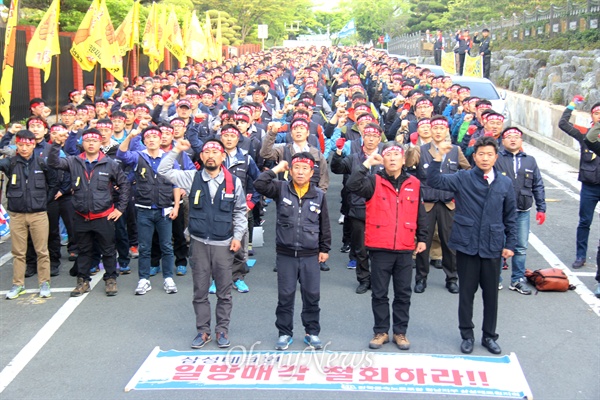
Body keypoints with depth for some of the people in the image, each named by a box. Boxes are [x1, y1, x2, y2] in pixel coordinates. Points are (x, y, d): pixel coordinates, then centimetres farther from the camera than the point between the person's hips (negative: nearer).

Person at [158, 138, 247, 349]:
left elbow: (240, 212, 8)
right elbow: (164, 170, 0)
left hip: (224, 244, -1)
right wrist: (176, 150, -7)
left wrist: (238, 236, -1)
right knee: (200, 291, 8)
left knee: (224, 291, 6)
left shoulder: (234, 182, 1)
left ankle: (222, 330, 18)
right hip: (199, 243, 1)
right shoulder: (192, 178, 2)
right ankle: (203, 330, 18)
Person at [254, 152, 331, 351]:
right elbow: (259, 185, -17)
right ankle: (285, 333, 21)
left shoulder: (319, 195, 1)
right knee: (285, 296, 7)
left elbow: (324, 224, 9)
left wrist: (325, 248, 10)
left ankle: (312, 332, 24)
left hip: (310, 255, 1)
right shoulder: (281, 189, -1)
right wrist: (277, 169, -10)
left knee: (312, 295, 8)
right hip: (285, 254, -1)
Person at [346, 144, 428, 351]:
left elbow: (420, 214, 12)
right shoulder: (374, 182, -1)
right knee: (379, 293, 8)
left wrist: (422, 238, 12)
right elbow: (352, 185, -20)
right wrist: (367, 164, -20)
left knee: (403, 294, 11)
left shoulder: (414, 184, 6)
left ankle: (400, 332, 23)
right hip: (379, 248, -2)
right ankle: (381, 331, 21)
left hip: (405, 249, 2)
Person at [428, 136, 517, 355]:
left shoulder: (505, 183, 3)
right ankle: (467, 335, 24)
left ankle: (489, 336, 28)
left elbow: (510, 217, 10)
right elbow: (434, 181, -16)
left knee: (491, 293, 11)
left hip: (493, 247, 2)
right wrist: (438, 157, -27)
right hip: (467, 245, -2)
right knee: (466, 292, 9)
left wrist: (510, 243, 7)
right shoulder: (463, 178, -3)